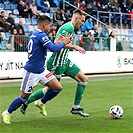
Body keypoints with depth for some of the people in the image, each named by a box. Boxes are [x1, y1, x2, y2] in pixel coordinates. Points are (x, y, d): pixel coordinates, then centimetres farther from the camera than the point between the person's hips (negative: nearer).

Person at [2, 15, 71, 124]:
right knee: (24, 97, 1)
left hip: (41, 70, 9)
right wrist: (64, 42, -11)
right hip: (31, 72, -9)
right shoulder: (41, 35, -18)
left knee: (58, 87, 2)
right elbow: (53, 48, -26)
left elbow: (28, 48, 26)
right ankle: (7, 113, 19)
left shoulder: (35, 35, 11)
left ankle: (41, 103, 22)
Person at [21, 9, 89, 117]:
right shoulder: (69, 27, -17)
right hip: (57, 63, -10)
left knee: (84, 79, 4)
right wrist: (75, 47, -21)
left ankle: (76, 108, 10)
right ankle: (26, 102, 15)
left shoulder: (70, 27, 14)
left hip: (65, 61, 10)